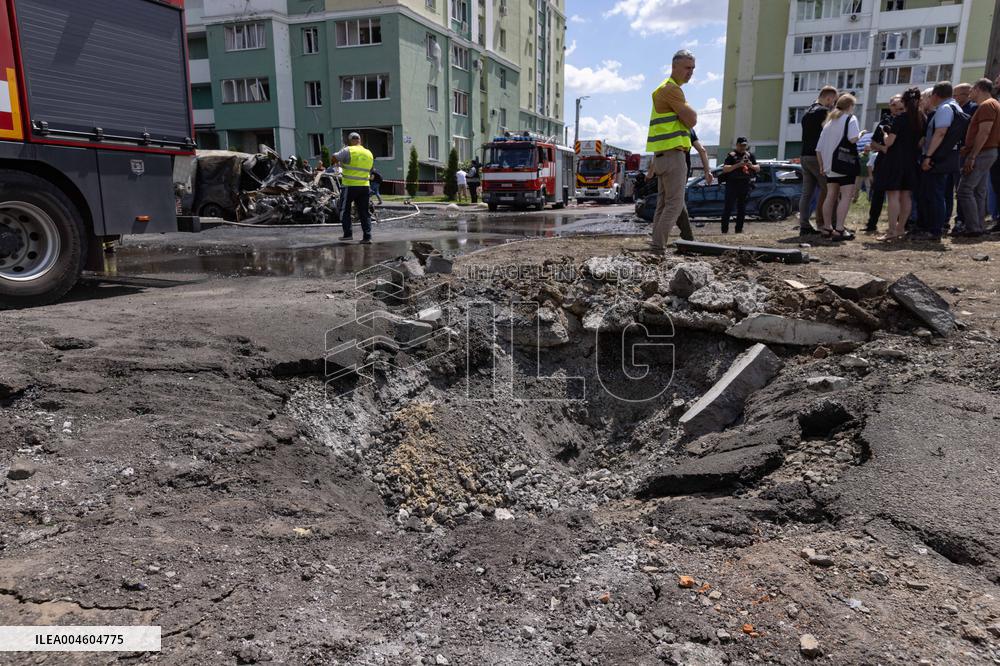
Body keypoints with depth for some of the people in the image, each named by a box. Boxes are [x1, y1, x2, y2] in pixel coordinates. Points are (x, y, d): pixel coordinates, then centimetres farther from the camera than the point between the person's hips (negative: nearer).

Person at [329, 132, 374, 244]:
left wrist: (336, 162, 7)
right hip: (365, 187, 5)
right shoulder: (369, 153, 11)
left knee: (345, 210, 10)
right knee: (364, 212, 8)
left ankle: (347, 234, 6)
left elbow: (333, 157, -12)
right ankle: (367, 236, 3)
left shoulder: (348, 151, -8)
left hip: (350, 186, -5)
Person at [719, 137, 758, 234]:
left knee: (742, 208, 8)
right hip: (732, 184, -5)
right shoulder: (732, 155, -1)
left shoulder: (750, 155, 15)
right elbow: (725, 169, -12)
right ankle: (725, 230, -6)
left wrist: (752, 166, -5)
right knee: (728, 207, -7)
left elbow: (758, 168, 17)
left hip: (745, 185, 5)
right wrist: (738, 165, -21)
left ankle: (739, 229, 14)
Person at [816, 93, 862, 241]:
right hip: (846, 163, -7)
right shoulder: (850, 118, -3)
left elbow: (819, 148, 14)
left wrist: (822, 165, 20)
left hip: (830, 165, 7)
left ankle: (827, 228, 17)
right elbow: (853, 138, -20)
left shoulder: (829, 121, 17)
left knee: (830, 196, 14)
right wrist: (860, 134, 1)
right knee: (846, 196, -7)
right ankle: (839, 230, -15)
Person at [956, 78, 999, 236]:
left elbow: (984, 132, -22)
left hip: (982, 153, -10)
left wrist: (972, 156, -24)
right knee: (979, 192, 12)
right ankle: (979, 226, 14)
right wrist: (969, 148, 16)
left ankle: (973, 228, -12)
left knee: (965, 190, -11)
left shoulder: (986, 105, -13)